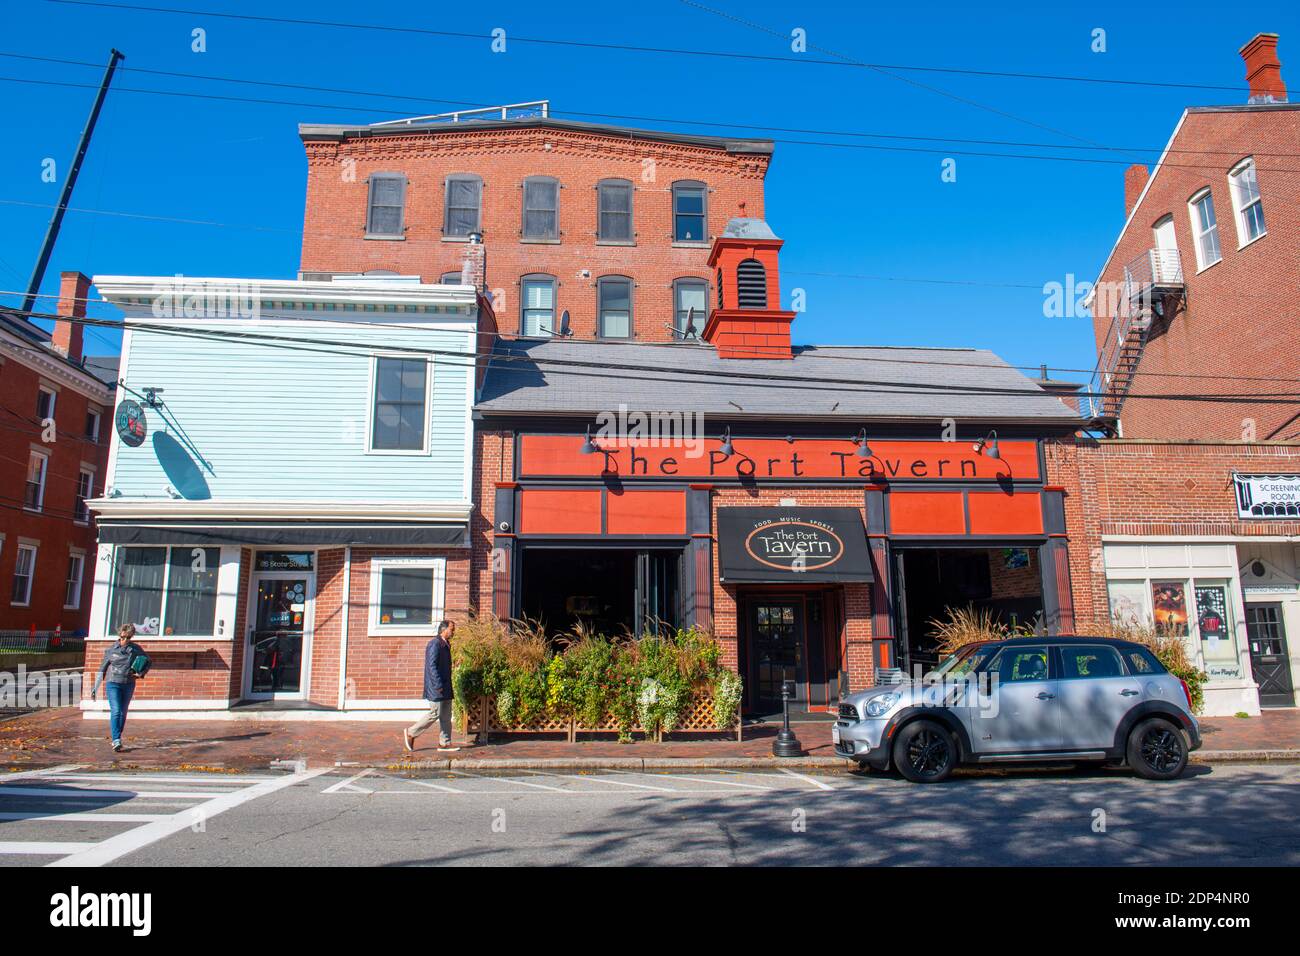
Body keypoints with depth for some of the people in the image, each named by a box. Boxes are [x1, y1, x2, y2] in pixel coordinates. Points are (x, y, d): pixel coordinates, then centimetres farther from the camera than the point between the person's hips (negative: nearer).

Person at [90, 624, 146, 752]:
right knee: (115, 711, -14)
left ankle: (117, 738, 24)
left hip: (128, 685, 2)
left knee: (123, 712, 10)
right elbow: (102, 669, 7)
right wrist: (95, 688, 7)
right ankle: (116, 741, -18)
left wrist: (140, 674, -3)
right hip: (113, 684, -2)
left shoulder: (136, 649, 3)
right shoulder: (111, 650, 1)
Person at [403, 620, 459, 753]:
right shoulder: (435, 644, -15)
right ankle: (411, 733, 11)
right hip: (437, 687, -10)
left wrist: (446, 686, 19)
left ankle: (444, 743, 12)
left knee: (446, 716, 8)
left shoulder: (445, 644, 14)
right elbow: (432, 666, -22)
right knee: (435, 713, -4)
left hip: (445, 687, 10)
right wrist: (438, 685, -24)